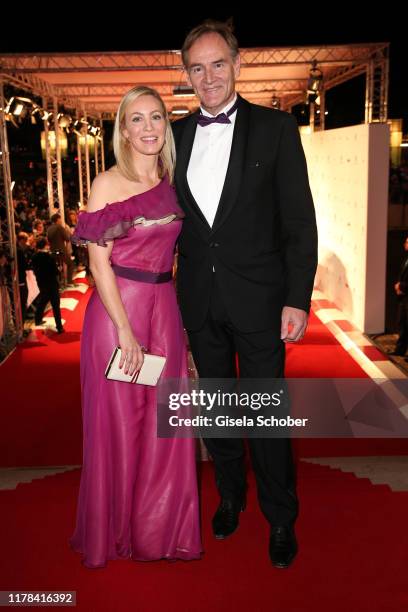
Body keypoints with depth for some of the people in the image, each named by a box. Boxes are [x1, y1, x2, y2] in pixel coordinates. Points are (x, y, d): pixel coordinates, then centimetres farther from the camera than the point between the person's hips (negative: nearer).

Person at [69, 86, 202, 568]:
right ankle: (116, 532, 28)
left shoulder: (171, 183, 10)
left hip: (164, 308, 5)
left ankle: (159, 528, 30)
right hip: (117, 307, -5)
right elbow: (98, 262, -10)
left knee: (164, 420, 10)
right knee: (119, 423, 6)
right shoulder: (108, 184, -6)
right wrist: (124, 329, -15)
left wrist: (163, 311, 6)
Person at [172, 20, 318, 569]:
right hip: (200, 300, 4)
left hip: (258, 298, -3)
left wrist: (298, 300, -11)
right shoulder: (176, 134, 6)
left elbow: (299, 221, -6)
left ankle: (281, 518, 26)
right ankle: (230, 497, 38)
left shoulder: (275, 128, -4)